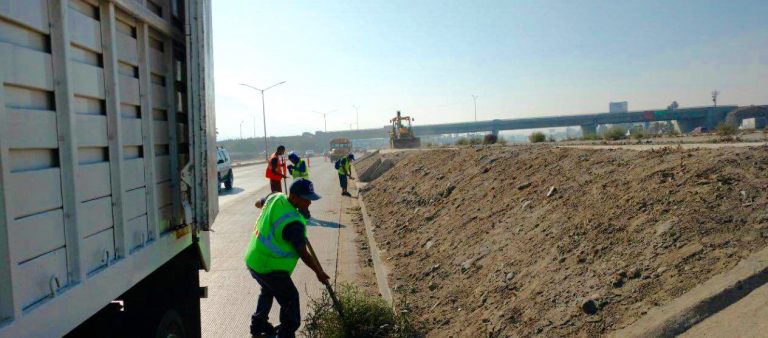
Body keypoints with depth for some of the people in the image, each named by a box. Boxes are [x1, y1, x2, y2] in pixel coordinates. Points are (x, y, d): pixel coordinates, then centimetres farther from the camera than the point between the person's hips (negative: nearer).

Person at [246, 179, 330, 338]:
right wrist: (319, 272, -7)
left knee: (268, 290, 30)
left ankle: (258, 324, 47)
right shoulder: (293, 223, -29)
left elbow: (258, 203, 18)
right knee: (290, 299, 2)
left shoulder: (275, 197, -7)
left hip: (252, 260, 9)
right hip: (270, 268, -9)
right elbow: (303, 254, -20)